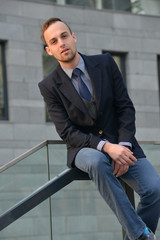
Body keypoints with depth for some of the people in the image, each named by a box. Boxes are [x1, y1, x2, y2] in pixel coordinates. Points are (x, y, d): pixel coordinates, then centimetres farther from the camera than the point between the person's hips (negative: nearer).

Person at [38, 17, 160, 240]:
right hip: (85, 148, -2)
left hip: (121, 145, 2)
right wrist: (105, 147, -24)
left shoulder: (105, 63, 1)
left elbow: (125, 107, 1)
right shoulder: (49, 86, -4)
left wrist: (124, 146, -15)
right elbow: (67, 132, -10)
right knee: (97, 162, -39)